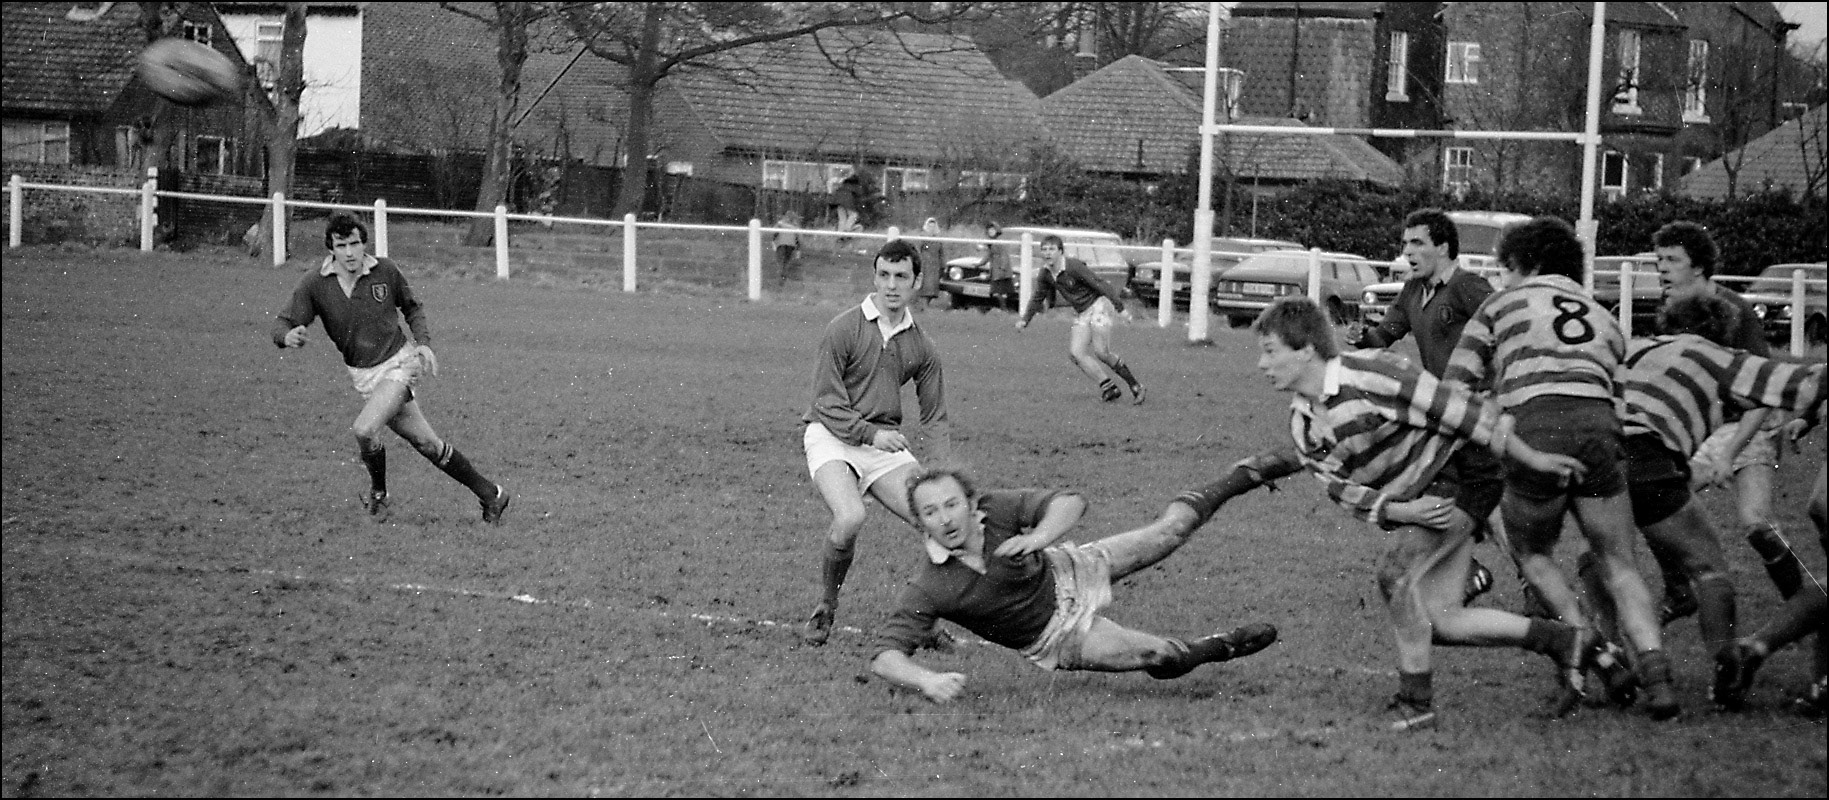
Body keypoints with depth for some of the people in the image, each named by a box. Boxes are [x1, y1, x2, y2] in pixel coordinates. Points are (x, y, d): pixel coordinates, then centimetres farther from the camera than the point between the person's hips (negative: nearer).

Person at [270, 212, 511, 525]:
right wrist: (288, 336, -33)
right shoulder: (314, 283, -9)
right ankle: (490, 495, 17)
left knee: (364, 430, -24)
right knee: (426, 443, 4)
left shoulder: (386, 270, -8)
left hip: (400, 362, -3)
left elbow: (412, 307, 11)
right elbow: (282, 324, -9)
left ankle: (378, 492, 5)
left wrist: (423, 343, -4)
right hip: (364, 376, 3)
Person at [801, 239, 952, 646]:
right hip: (832, 436, -5)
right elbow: (826, 402, -8)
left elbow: (935, 416, 14)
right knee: (850, 517, -31)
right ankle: (826, 607, -6)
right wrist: (871, 432, -16)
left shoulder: (923, 347, 8)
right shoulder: (843, 329, -7)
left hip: (885, 440, 5)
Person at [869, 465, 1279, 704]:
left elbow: (1070, 502, -30)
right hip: (1055, 639, -2)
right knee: (1156, 656, -18)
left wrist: (1040, 536, -52)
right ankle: (1219, 647, 15)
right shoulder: (929, 589, -32)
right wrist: (927, 680, -55)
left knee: (1168, 533, 10)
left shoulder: (996, 508, -27)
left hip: (1069, 573, 2)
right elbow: (885, 657, -33)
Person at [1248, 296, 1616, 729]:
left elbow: (1458, 409, -21)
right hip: (1412, 504, 8)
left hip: (1453, 477, -8)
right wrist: (1401, 512, -21)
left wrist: (1533, 459, -17)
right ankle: (1567, 642, 14)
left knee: (1395, 572, -24)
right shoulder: (1301, 424, -1)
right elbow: (1344, 489, -2)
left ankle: (1415, 700, -13)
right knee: (1440, 621, 1)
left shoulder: (1372, 376, -25)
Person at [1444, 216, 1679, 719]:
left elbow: (1455, 385, 16)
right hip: (1599, 425, 3)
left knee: (1533, 554, 20)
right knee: (1618, 567, 10)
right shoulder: (1602, 317, 33)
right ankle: (1655, 676, -9)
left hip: (1534, 428, -3)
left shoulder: (1503, 304, 22)